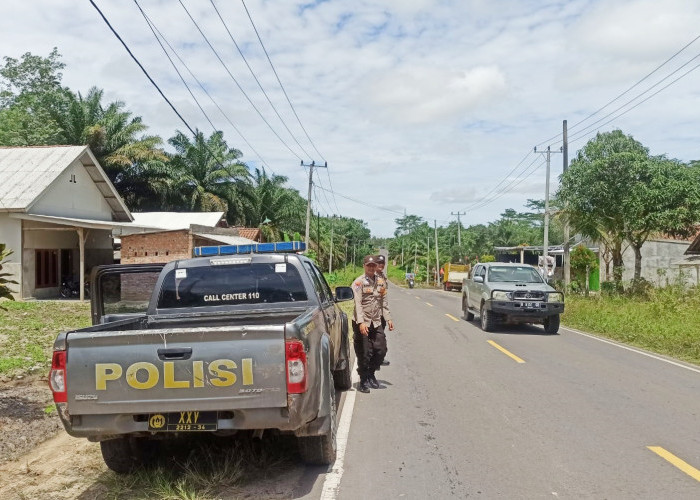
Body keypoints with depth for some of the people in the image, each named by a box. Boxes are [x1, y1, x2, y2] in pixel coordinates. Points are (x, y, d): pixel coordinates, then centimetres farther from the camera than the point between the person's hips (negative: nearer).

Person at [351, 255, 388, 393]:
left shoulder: (380, 281, 12)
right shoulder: (359, 282, -7)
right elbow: (358, 304, -15)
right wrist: (361, 322, -24)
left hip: (376, 322, 5)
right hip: (362, 323, -5)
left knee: (381, 350, 5)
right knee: (364, 353, 0)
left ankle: (371, 375, 27)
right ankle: (364, 381, 15)